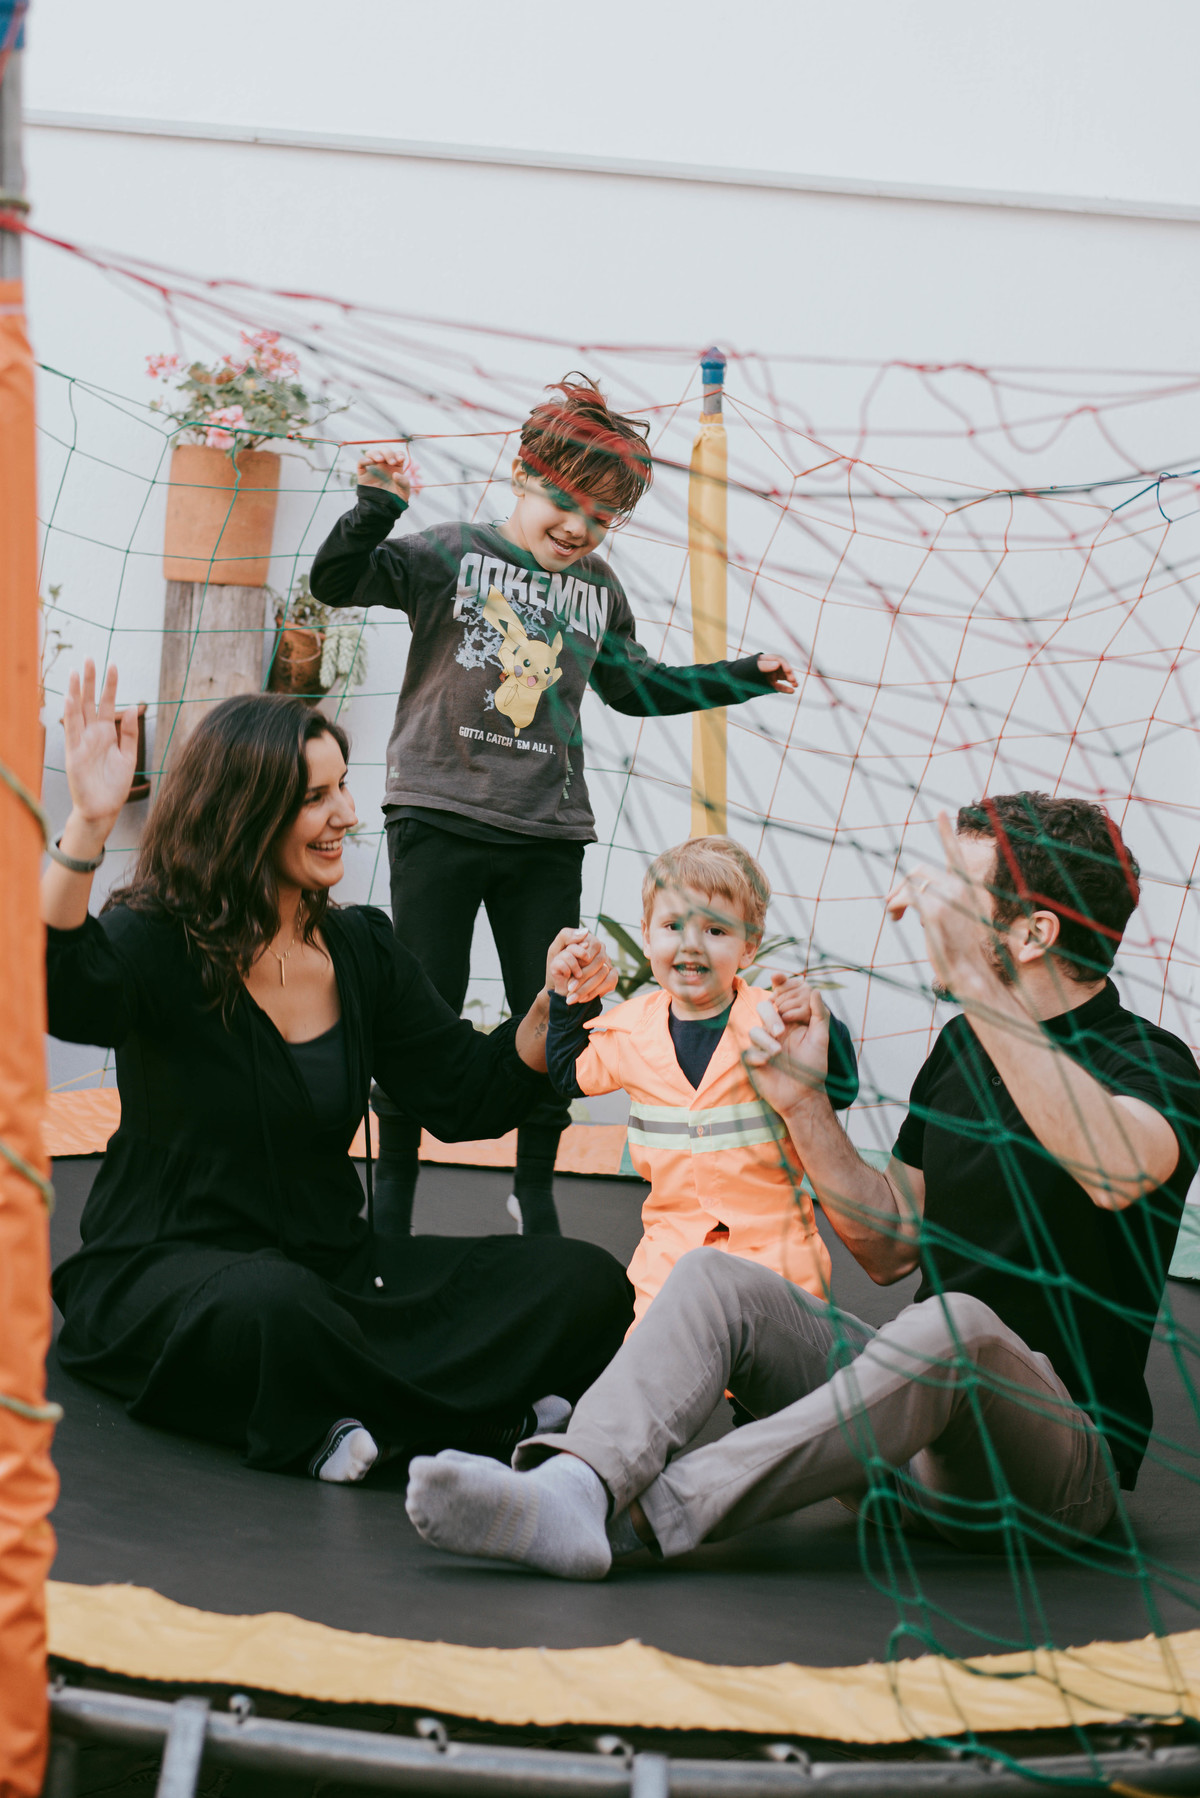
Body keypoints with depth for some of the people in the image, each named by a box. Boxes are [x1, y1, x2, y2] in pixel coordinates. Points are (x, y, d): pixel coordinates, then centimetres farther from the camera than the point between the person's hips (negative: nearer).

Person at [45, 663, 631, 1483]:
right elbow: (55, 990, -33)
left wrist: (548, 1011, -8)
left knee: (589, 1285, -11)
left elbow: (468, 1099, 8)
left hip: (333, 1266, 6)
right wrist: (89, 824, -43)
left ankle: (341, 1423, -24)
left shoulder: (363, 948, 8)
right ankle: (490, 1422, -21)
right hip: (163, 1273, -6)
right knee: (273, 1309, -43)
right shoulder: (160, 943, -10)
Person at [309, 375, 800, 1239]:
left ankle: (535, 1190, 24)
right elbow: (337, 582, -11)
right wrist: (379, 505, -27)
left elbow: (636, 686, 25)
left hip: (548, 835, 4)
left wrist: (744, 675, 20)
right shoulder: (451, 553, -2)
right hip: (440, 819, -4)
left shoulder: (599, 590, 11)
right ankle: (395, 1184, 18)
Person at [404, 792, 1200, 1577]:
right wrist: (806, 1104, 3)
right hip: (933, 1394, 6)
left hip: (1065, 1455, -6)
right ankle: (574, 1486, -38)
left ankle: (637, 1513, -40)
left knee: (955, 1326, -37)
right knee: (714, 1276, -12)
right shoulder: (963, 1045, 14)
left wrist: (973, 978, -39)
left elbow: (1119, 1172, -36)